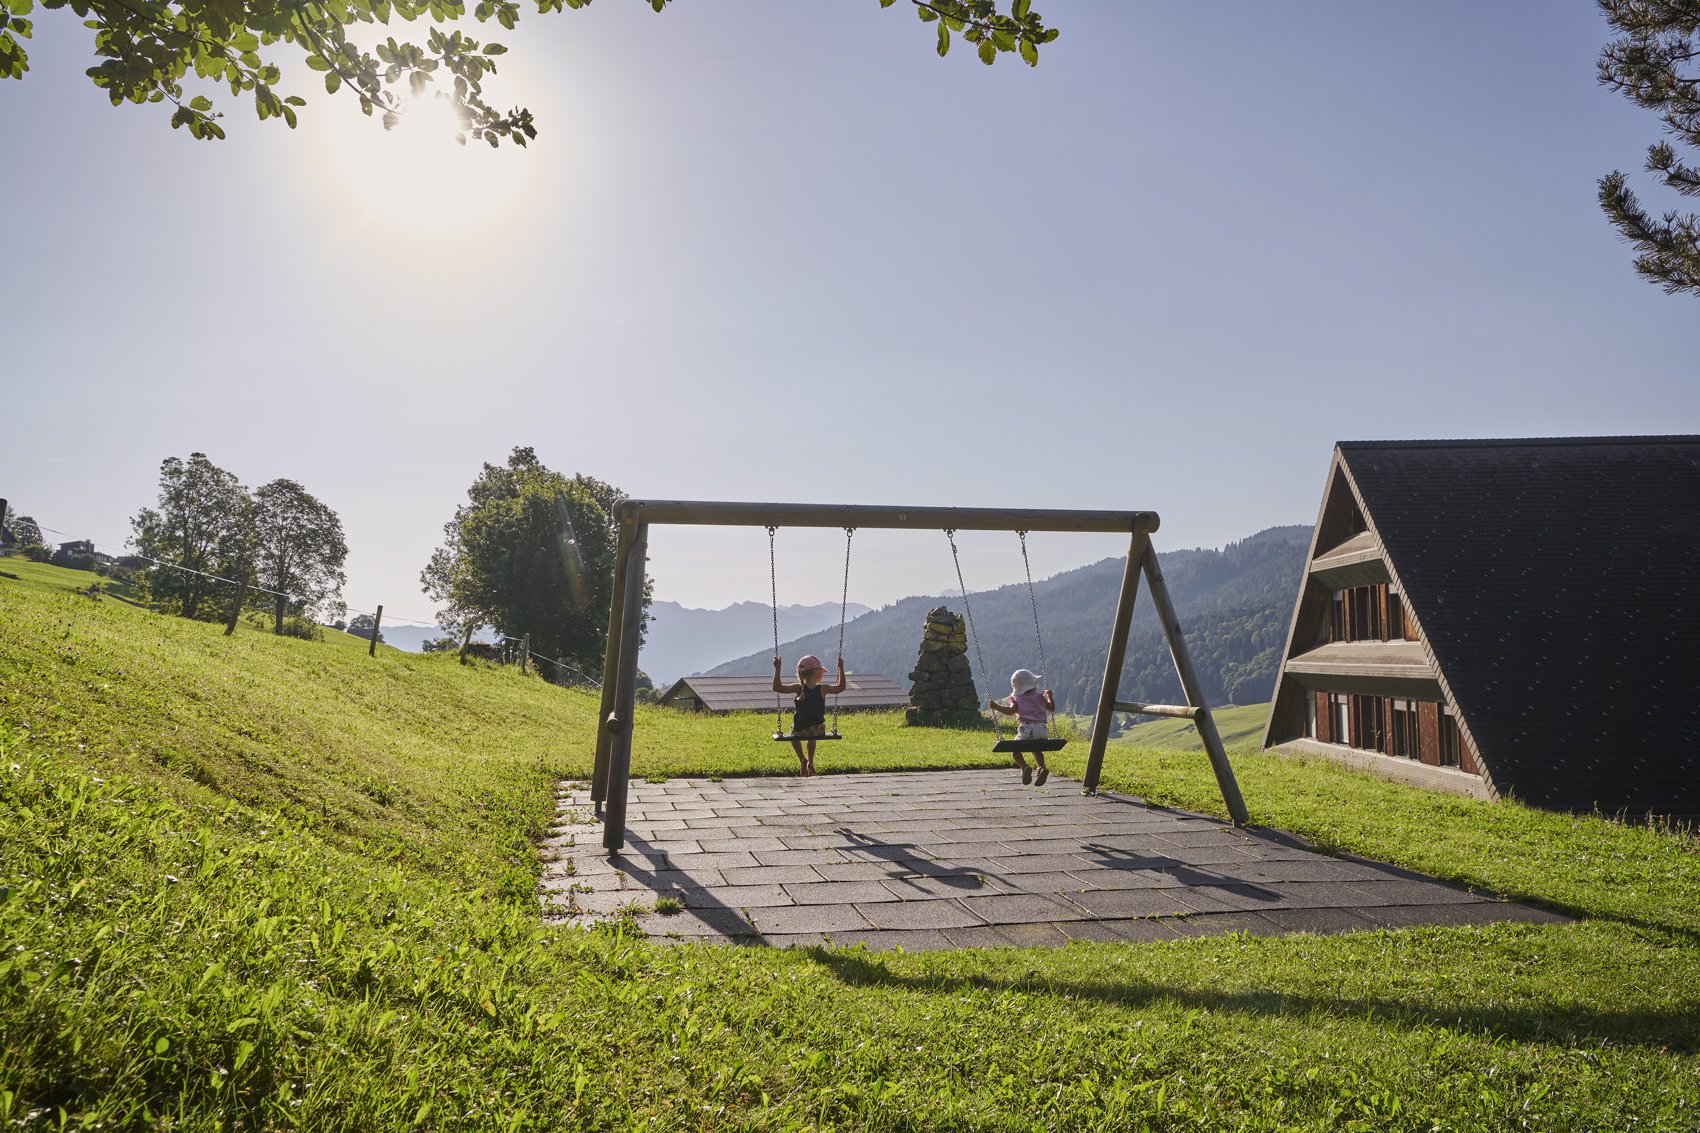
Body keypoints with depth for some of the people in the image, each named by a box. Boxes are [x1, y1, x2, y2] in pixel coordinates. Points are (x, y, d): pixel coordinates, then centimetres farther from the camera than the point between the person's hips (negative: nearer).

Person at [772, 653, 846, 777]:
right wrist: (841, 669, 7)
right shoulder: (823, 689, -12)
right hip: (818, 731, 1)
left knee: (794, 737, 34)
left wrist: (777, 669, -14)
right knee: (811, 739, 39)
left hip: (799, 731, -1)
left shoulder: (798, 688, -14)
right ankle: (810, 762, 33)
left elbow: (777, 687, -16)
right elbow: (841, 687, 4)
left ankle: (802, 760, 14)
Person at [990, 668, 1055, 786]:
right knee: (1036, 750, 25)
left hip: (1026, 729, -4)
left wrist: (996, 706, -2)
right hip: (1042, 729, 4)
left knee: (1016, 750, 6)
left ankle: (1025, 767, -21)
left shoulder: (1017, 699, 6)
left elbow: (1011, 710, -10)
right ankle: (1042, 767, -3)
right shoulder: (1040, 696, 17)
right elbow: (1051, 708, 24)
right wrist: (1049, 696, 39)